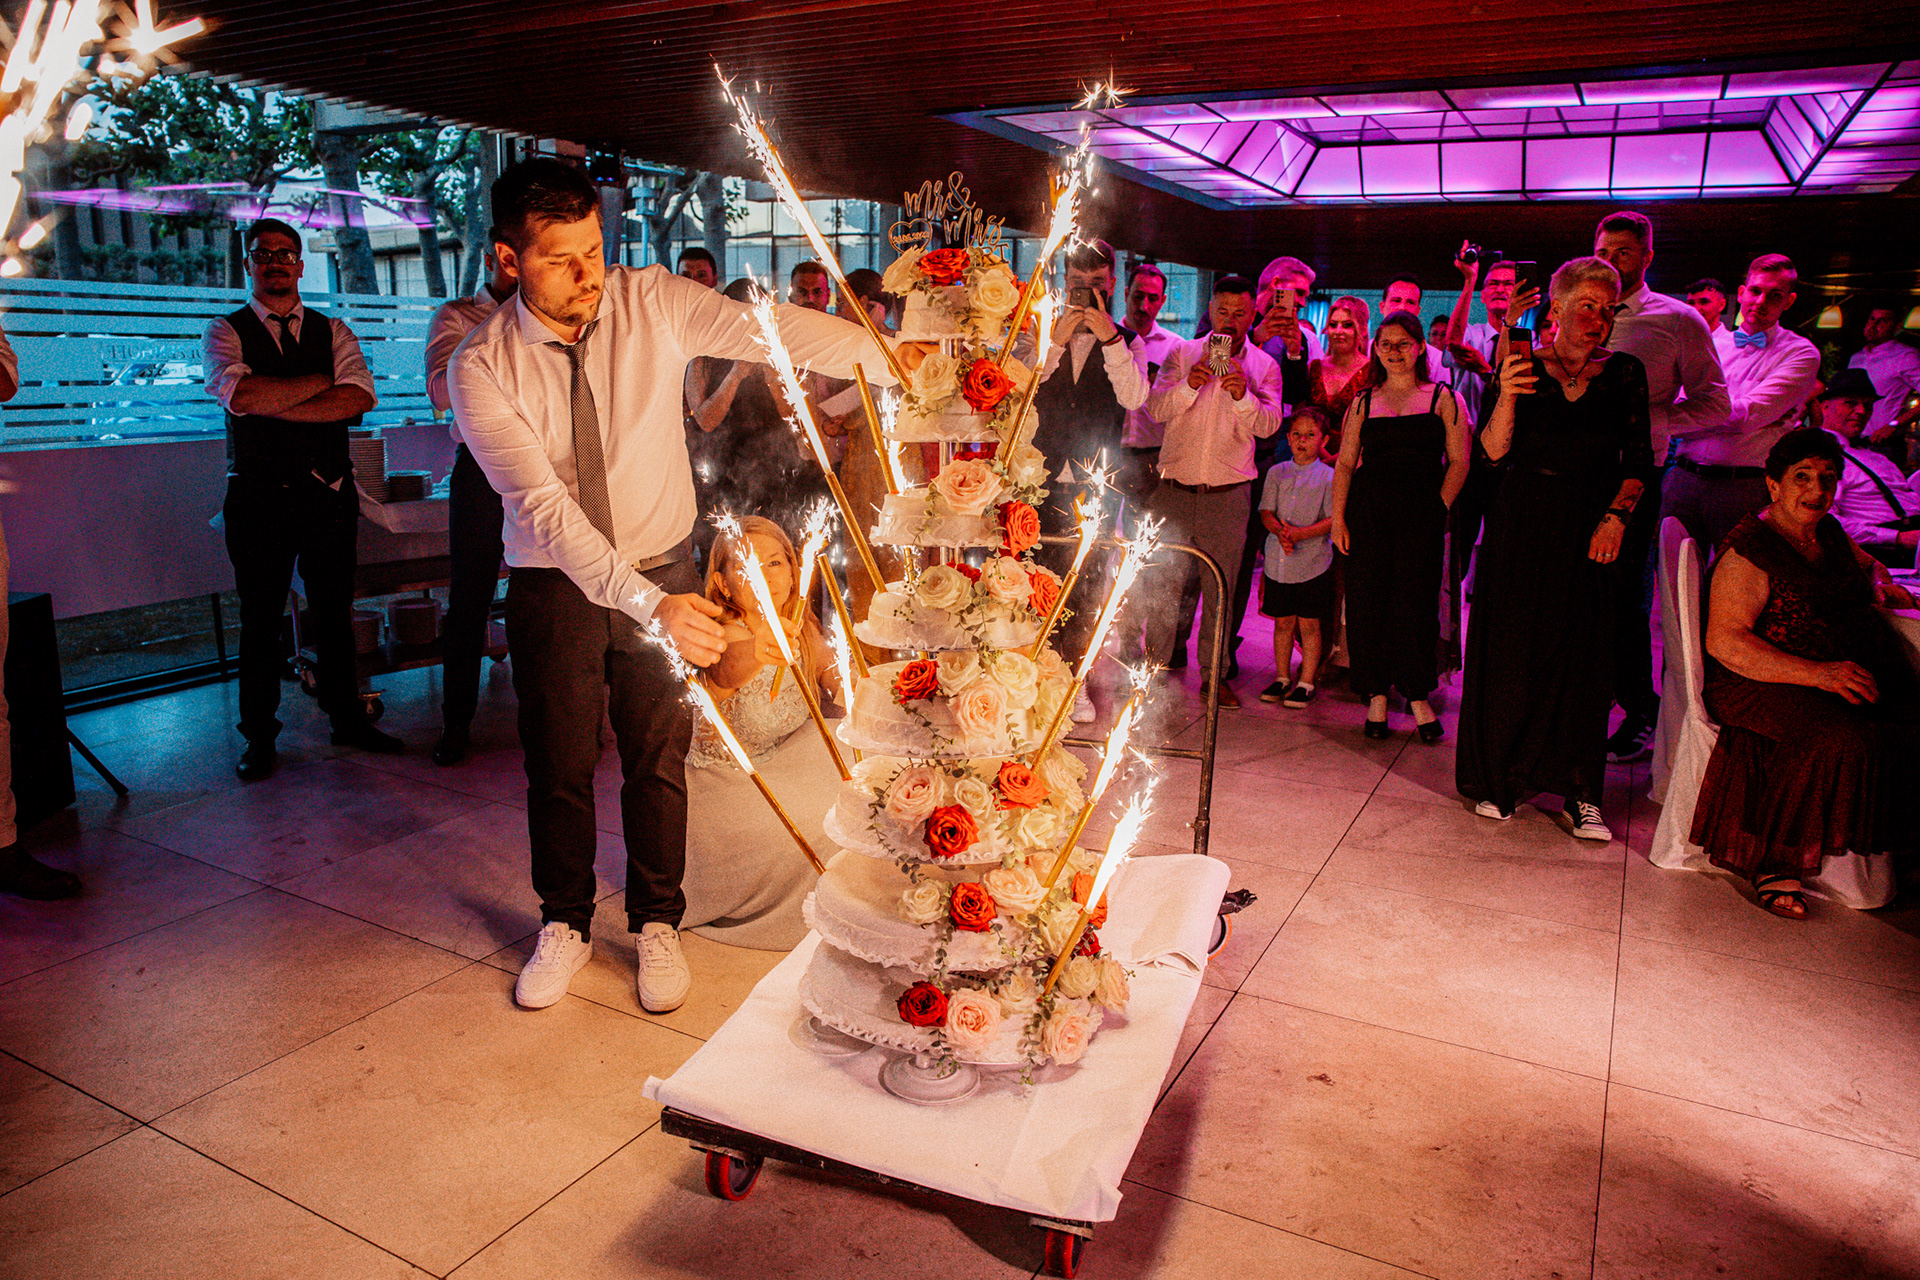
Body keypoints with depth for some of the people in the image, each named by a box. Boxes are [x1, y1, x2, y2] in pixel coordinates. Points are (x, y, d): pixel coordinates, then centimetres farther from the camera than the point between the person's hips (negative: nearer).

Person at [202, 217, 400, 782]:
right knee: (259, 619, 5)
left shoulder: (334, 332, 11)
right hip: (257, 495, -2)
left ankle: (346, 718, 23)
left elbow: (360, 397, -8)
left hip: (328, 493, 2)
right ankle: (259, 736, 17)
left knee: (335, 612, 9)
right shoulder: (225, 332, 5)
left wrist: (274, 405, -13)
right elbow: (241, 395, -15)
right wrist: (321, 382, -8)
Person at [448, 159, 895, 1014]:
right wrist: (643, 601, -40)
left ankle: (656, 924, 29)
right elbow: (544, 505, -27)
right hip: (555, 584, 0)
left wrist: (899, 361, -37)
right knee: (559, 765, 10)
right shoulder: (481, 369, -16)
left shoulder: (653, 304, -12)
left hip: (663, 568, 1)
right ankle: (565, 924, 34)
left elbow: (769, 329, -24)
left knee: (658, 758, 8)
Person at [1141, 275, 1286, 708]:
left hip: (1228, 494, 0)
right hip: (1174, 490, 0)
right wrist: (1189, 385, -21)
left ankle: (1214, 673, 15)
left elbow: (1269, 424, -6)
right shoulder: (1181, 354, 8)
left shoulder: (1264, 366, 7)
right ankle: (1155, 666, 14)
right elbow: (1156, 409, -3)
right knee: (1162, 582, 1)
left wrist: (1244, 396, -25)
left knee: (1220, 587, 4)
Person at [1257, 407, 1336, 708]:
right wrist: (1280, 532, -18)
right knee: (1282, 622, 10)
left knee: (1308, 624, 2)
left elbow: (1332, 519, -8)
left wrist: (1300, 533, -22)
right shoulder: (1277, 472, 8)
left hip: (1312, 561, -3)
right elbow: (1266, 512, 3)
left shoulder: (1328, 476, -2)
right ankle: (1282, 677, 24)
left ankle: (1306, 682, 12)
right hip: (1278, 560, 3)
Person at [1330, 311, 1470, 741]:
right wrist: (1338, 518, 2)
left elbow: (1459, 461, 4)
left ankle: (1419, 697, 9)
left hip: (1422, 515, -2)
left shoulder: (1442, 398, 7)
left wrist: (1439, 507, -6)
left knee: (1415, 604, -4)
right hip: (1367, 511, 2)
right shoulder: (1364, 402, 12)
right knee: (1366, 603, -1)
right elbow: (1345, 464, 10)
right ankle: (1376, 695, 10)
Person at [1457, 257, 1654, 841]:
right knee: (1510, 651, 3)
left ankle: (1580, 793, 8)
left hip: (1588, 531, 1)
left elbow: (1639, 461, 5)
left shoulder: (1624, 373, 5)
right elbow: (1493, 452, -8)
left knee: (1584, 657, 1)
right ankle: (1497, 778, 16)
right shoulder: (1523, 367, 2)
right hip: (1520, 528, -1)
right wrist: (1507, 398, -24)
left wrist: (1616, 515, -9)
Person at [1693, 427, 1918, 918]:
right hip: (1761, 684, -8)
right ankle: (1774, 863, -18)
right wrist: (1817, 674, -25)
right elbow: (1724, 642, -20)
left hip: (1848, 674, 8)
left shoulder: (1830, 533, 17)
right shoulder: (1748, 551, -9)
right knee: (1846, 739, -32)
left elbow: (1867, 564, 43)